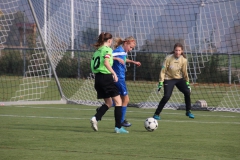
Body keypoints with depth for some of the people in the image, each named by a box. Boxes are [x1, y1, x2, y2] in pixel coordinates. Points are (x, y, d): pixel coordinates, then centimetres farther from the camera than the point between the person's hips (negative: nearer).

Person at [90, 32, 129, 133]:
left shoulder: (97, 50, 16)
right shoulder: (107, 49, -6)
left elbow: (93, 65, 16)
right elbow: (106, 62, -22)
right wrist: (114, 73, -19)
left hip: (97, 77, 8)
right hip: (106, 77, -8)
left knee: (108, 103, 17)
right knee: (118, 101, 0)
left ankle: (95, 118, -5)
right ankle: (118, 127, -4)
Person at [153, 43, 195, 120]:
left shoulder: (184, 60, -9)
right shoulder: (168, 58, -19)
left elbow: (184, 72, 5)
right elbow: (163, 71, -14)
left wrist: (187, 82, 7)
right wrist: (161, 82, -17)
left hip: (179, 79, 4)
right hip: (169, 79, -4)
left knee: (187, 92, -12)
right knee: (166, 96, -19)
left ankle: (188, 111, 8)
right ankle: (156, 114, -8)